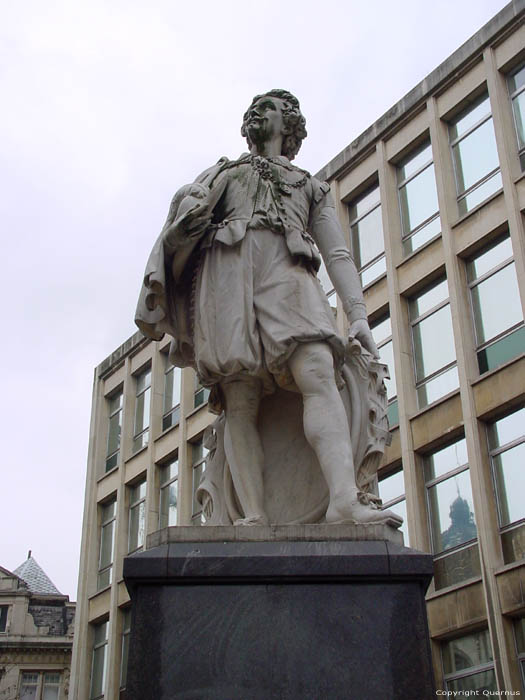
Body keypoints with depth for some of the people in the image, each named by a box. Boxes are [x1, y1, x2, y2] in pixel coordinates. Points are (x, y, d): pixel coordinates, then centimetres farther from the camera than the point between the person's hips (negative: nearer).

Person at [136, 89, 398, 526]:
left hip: (288, 276, 0)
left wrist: (358, 315, 7)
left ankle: (344, 500, -41)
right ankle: (254, 516, -26)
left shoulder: (313, 189, 33)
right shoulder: (224, 173, 35)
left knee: (319, 374, -26)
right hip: (227, 270, 0)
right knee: (240, 403, -17)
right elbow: (188, 205, 17)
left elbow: (338, 255, 21)